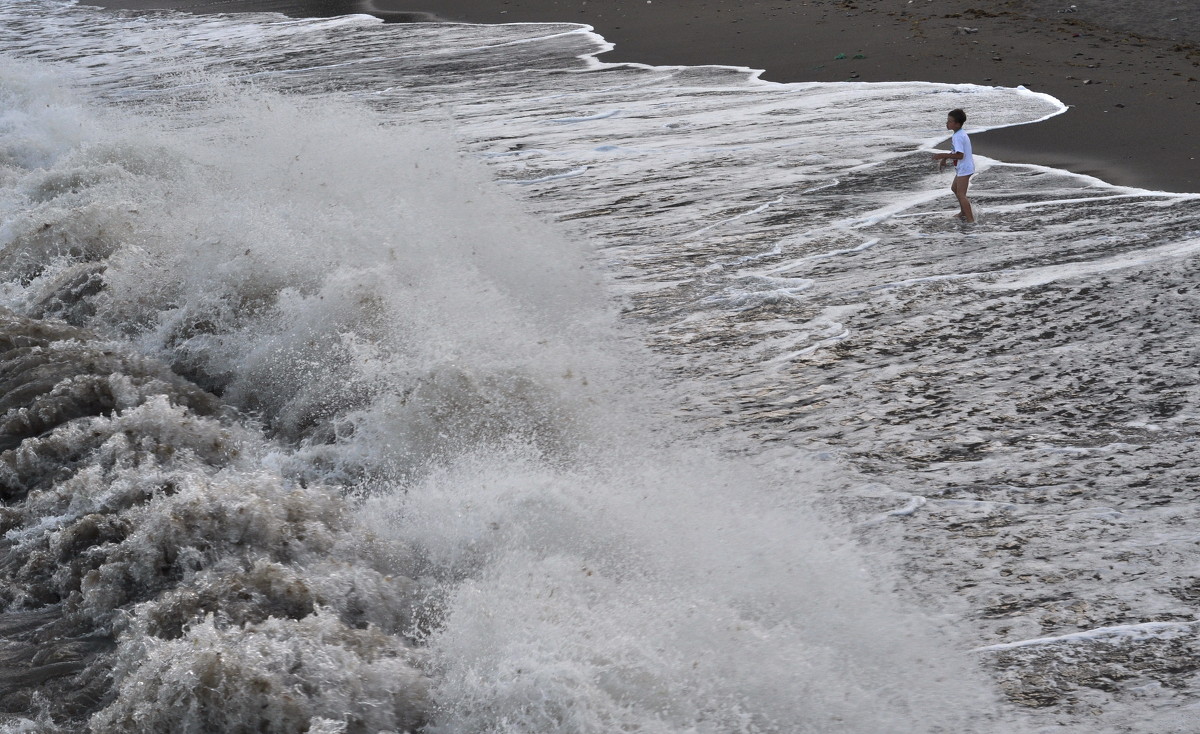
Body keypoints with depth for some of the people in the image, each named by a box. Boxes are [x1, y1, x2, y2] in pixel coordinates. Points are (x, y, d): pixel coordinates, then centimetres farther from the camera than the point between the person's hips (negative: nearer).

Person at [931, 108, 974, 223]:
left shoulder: (958, 137, -24)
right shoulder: (961, 134, 8)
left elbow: (959, 155, -31)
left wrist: (942, 155, -29)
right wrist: (945, 159, 15)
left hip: (964, 169, -11)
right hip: (962, 168, 11)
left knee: (961, 194, -10)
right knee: (954, 188, 27)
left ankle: (970, 219, -11)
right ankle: (963, 212, 40)